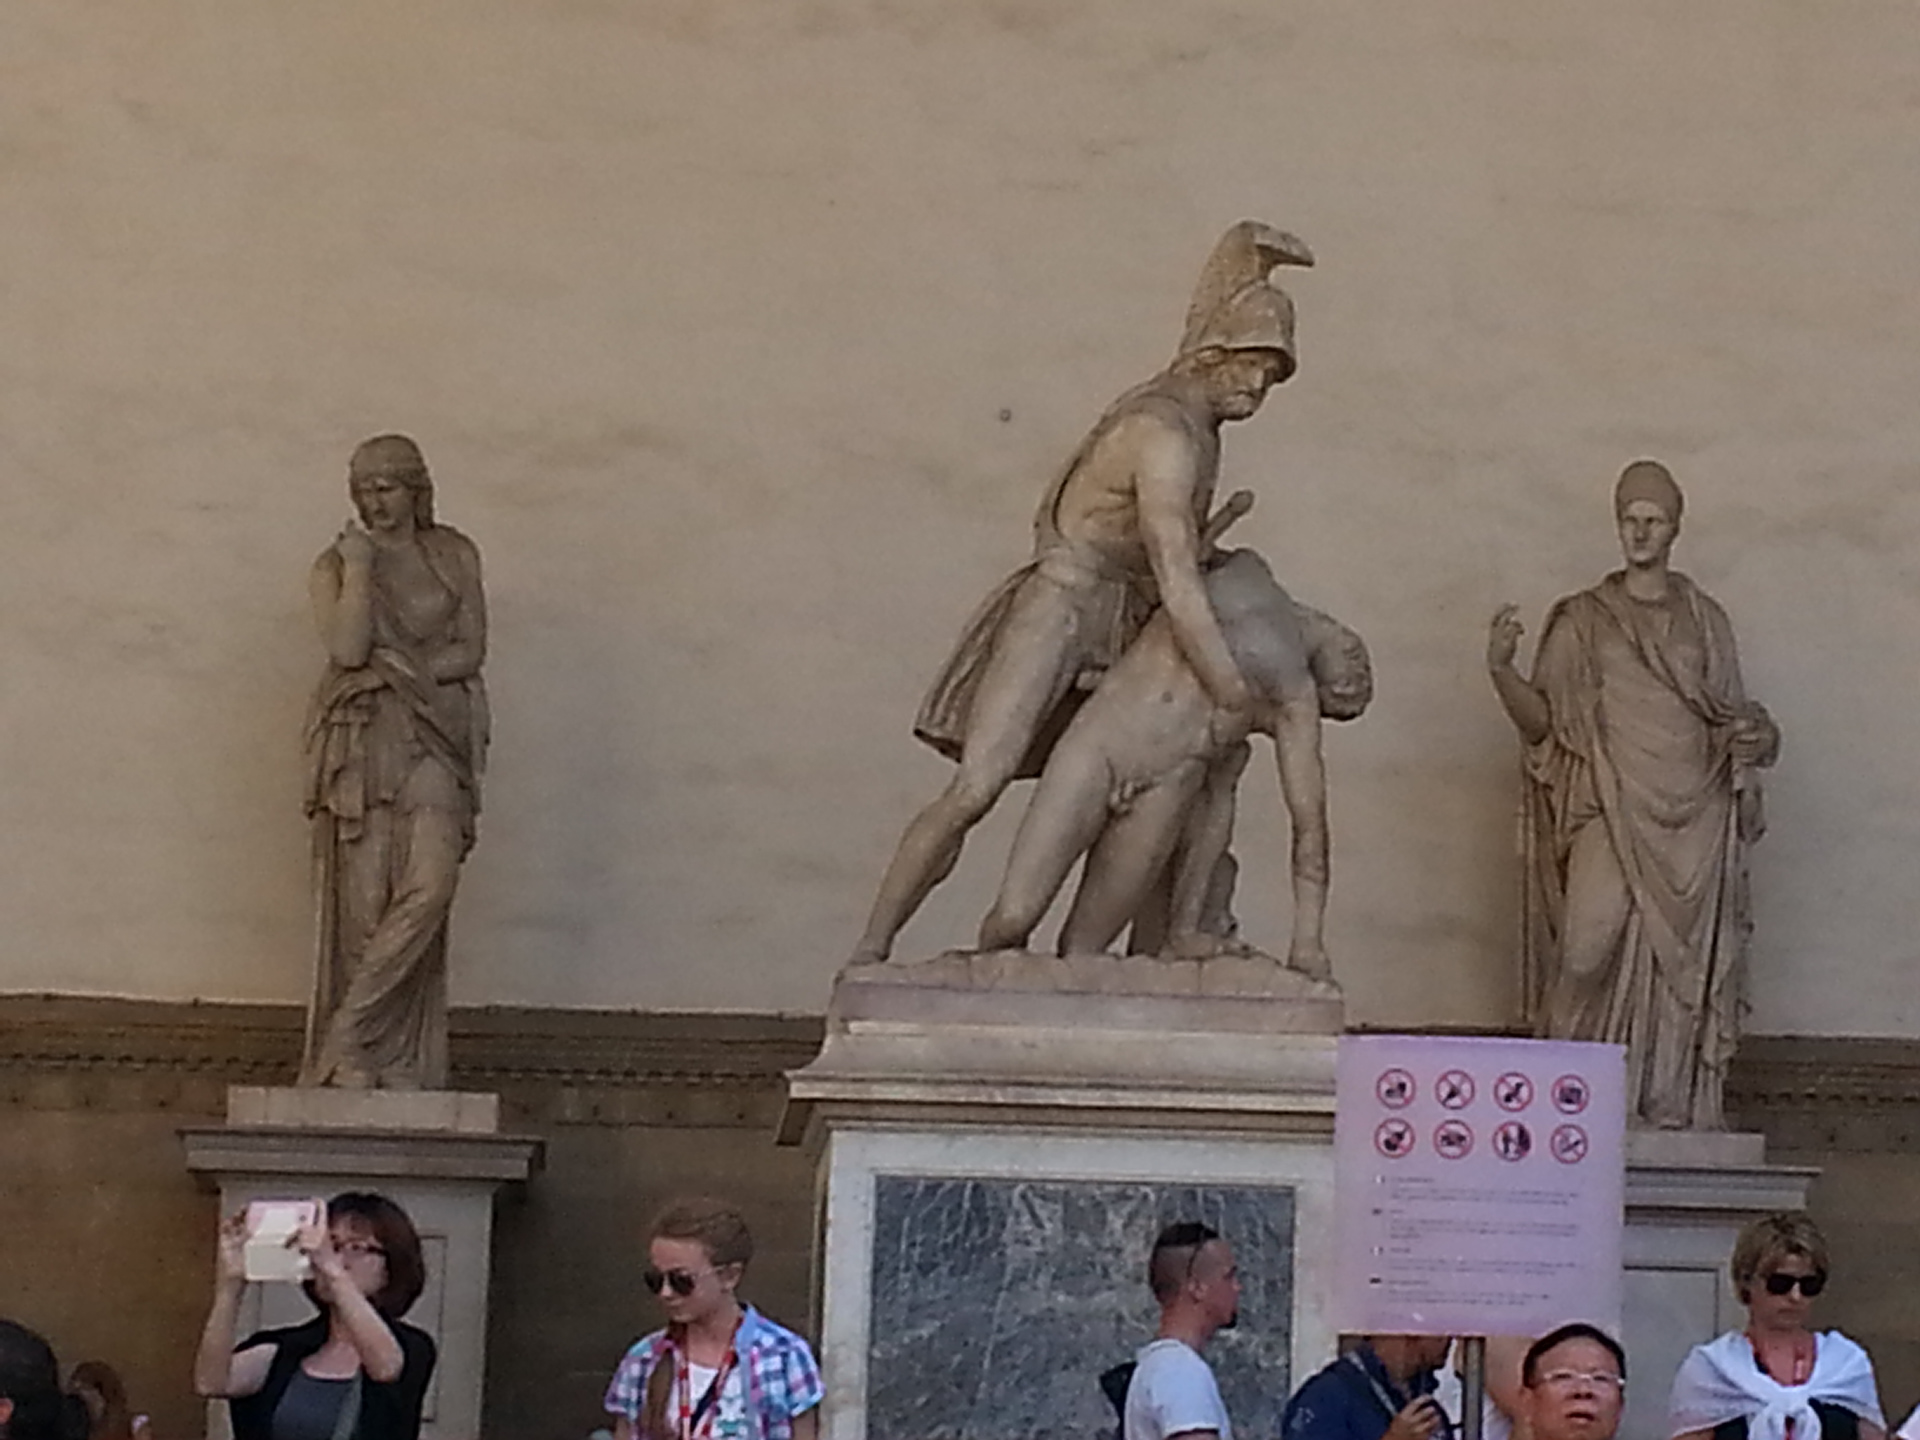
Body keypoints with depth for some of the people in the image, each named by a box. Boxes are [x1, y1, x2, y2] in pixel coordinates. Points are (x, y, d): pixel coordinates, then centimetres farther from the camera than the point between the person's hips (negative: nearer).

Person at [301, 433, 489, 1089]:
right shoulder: (336, 564, 7)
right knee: (363, 900, -7)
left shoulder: (454, 556, 12)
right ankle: (358, 1058, -4)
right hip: (362, 739, -1)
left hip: (431, 738, 1)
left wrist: (400, 668, -7)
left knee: (430, 885, -17)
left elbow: (470, 649, 5)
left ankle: (349, 1036, -10)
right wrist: (359, 567, -7)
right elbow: (348, 648, -9)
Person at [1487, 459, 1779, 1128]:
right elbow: (1540, 721, 5)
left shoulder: (1704, 620, 15)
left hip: (1692, 821, 2)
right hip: (1612, 816, -2)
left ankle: (1671, 1111, 0)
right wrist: (1501, 670, -11)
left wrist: (1754, 737, -3)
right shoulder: (1582, 620, 10)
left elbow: (1731, 718, 20)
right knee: (1593, 948, -18)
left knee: (1682, 964, -3)